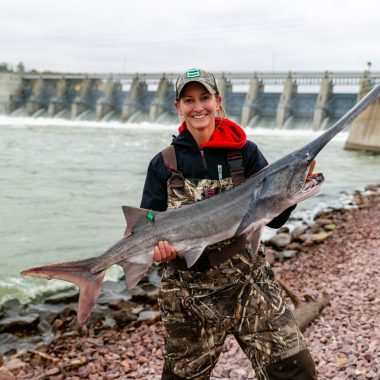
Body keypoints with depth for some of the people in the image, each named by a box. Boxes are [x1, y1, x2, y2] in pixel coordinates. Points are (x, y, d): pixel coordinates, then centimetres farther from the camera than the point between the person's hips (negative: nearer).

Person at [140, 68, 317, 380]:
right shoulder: (163, 164, 1)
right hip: (188, 291, 1)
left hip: (247, 281, 0)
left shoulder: (244, 151, -1)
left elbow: (274, 218, -3)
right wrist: (159, 246, -19)